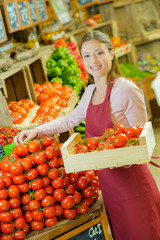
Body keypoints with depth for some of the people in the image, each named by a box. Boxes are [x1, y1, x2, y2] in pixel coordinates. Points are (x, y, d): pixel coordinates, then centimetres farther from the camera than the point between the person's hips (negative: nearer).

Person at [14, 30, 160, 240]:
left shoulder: (126, 89, -15)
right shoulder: (91, 92, 8)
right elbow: (70, 120, 23)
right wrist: (37, 131, 11)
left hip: (131, 181, -7)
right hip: (108, 182, 7)